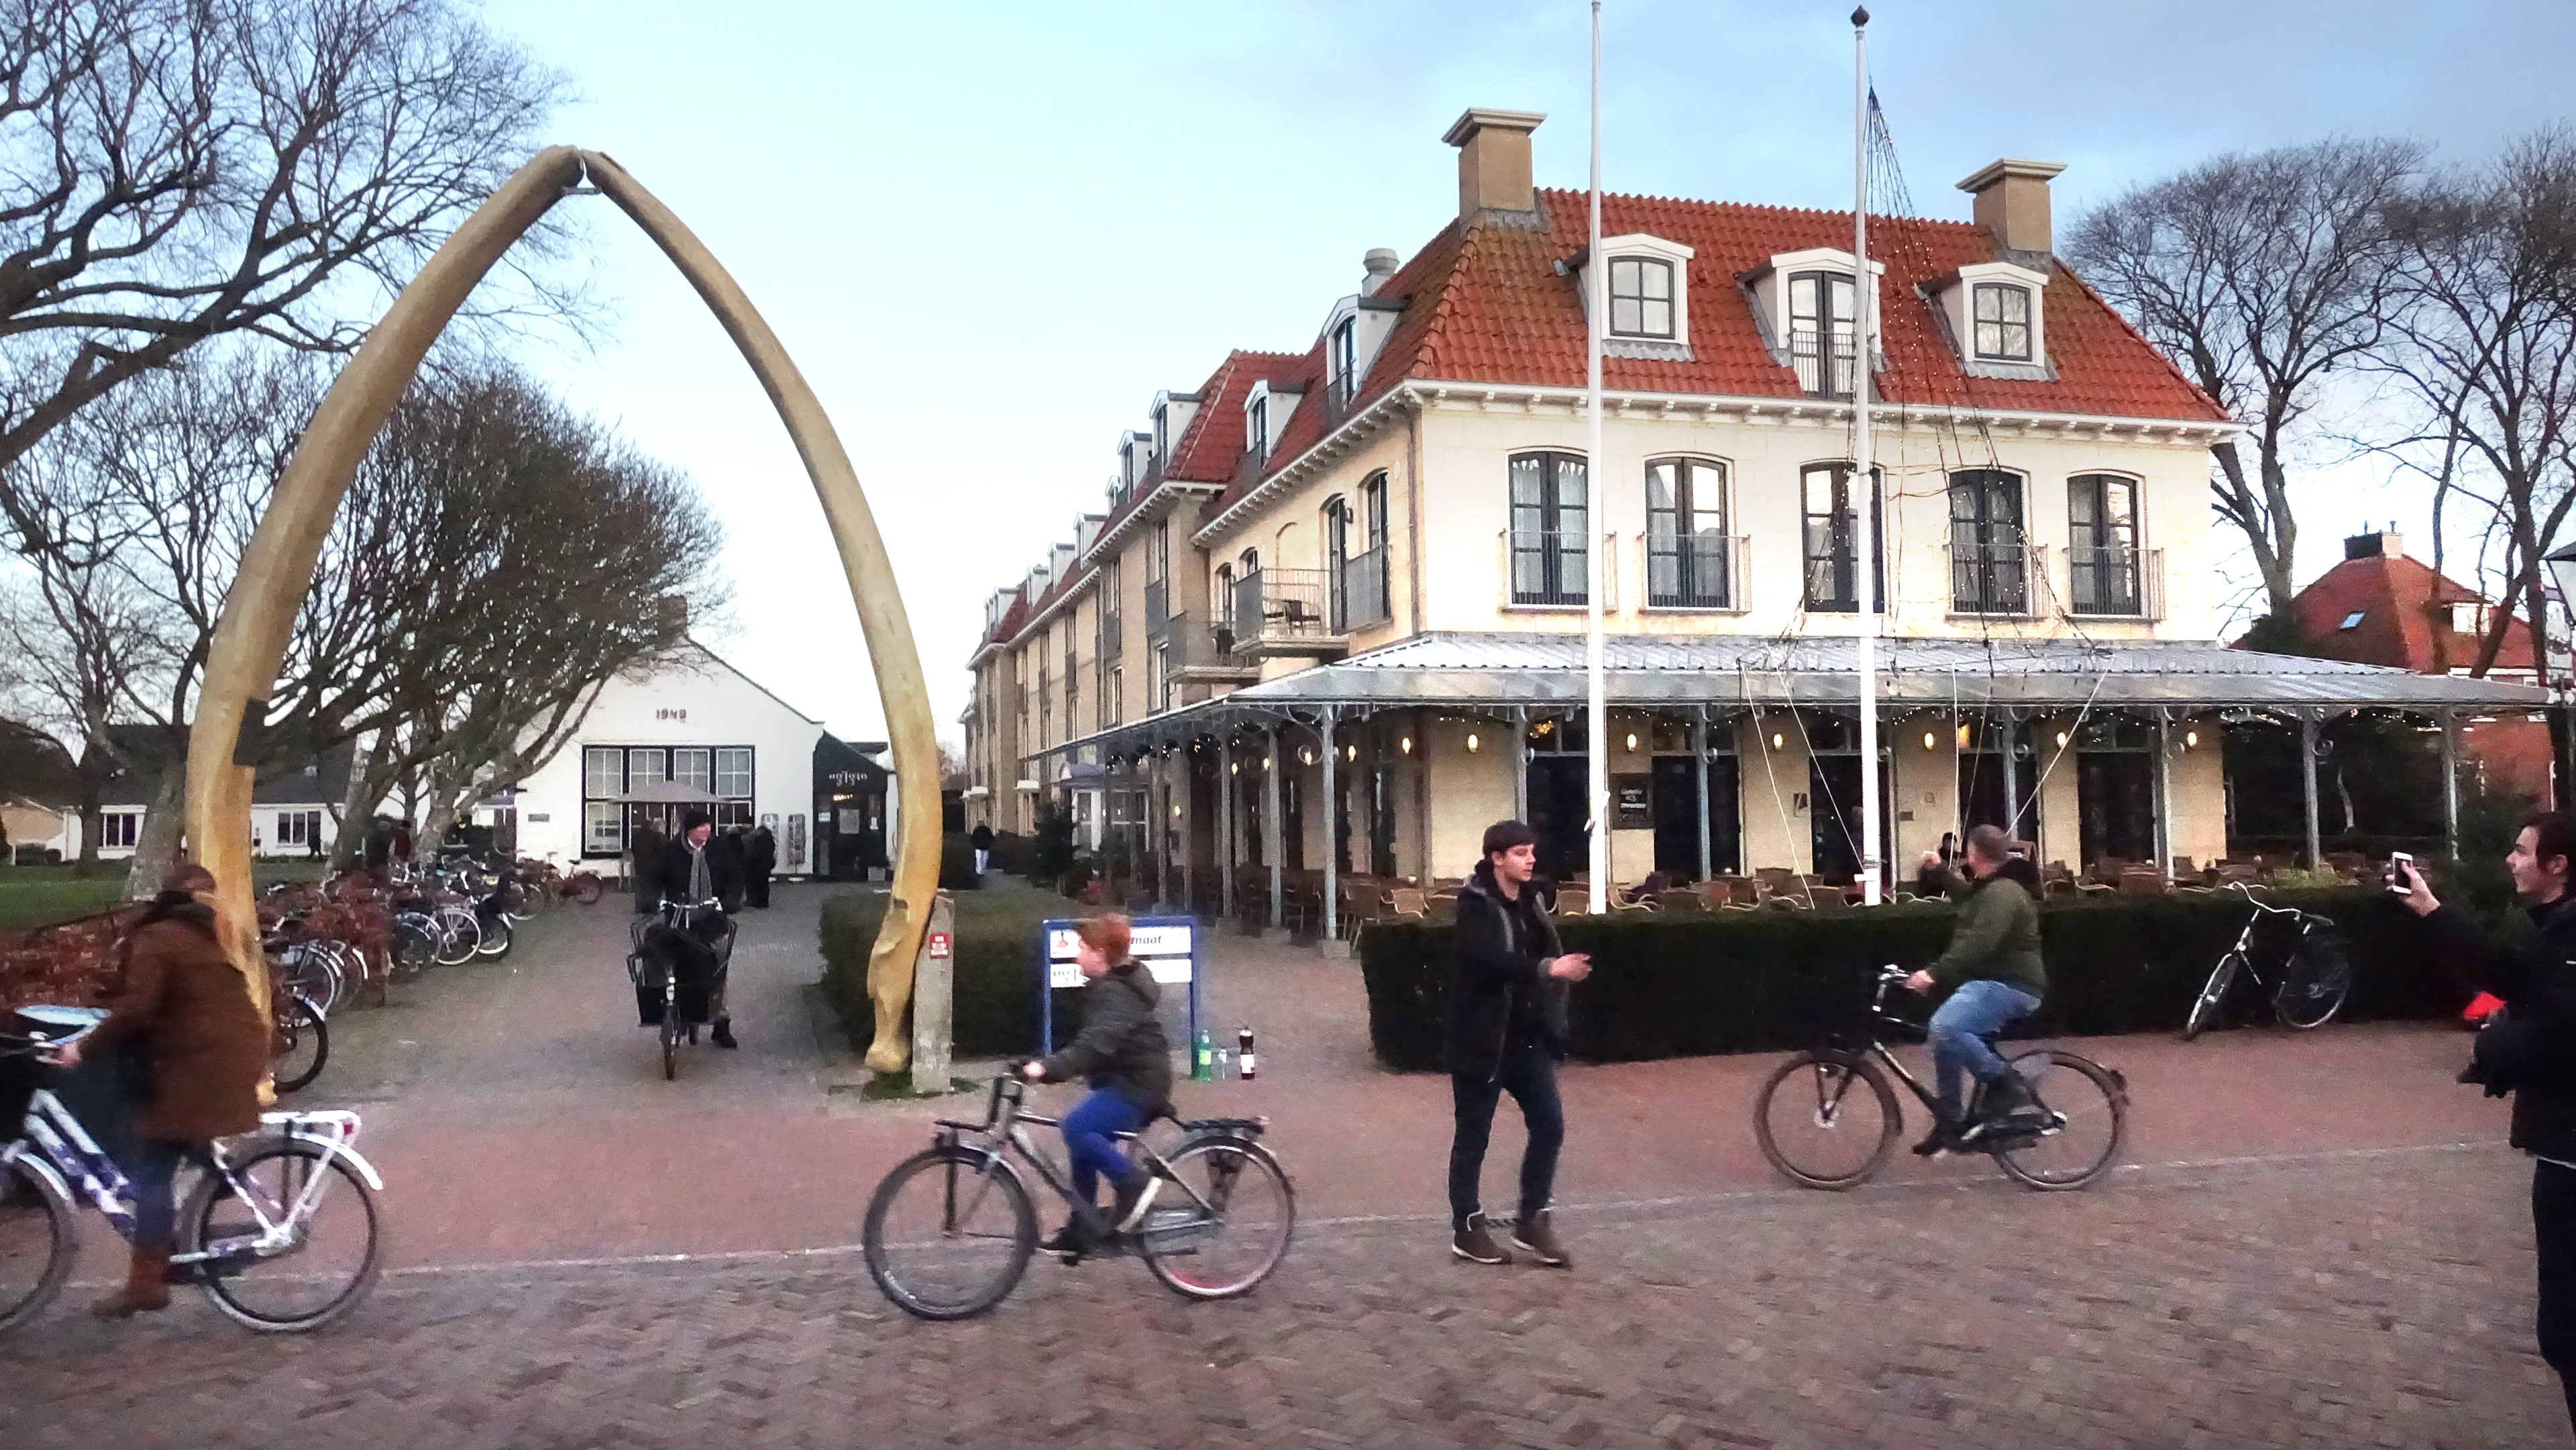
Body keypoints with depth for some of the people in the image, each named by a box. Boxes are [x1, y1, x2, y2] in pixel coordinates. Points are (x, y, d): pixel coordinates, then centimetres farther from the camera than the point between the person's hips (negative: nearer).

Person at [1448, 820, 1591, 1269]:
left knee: (1549, 1124, 5)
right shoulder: (1476, 903, -15)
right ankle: (1467, 1227, 18)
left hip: (1527, 1034, 7)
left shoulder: (1532, 899, 7)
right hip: (1483, 1035, -7)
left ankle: (1531, 1220, 19)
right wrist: (1548, 969, -37)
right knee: (1473, 1135, 5)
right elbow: (1489, 959, -29)